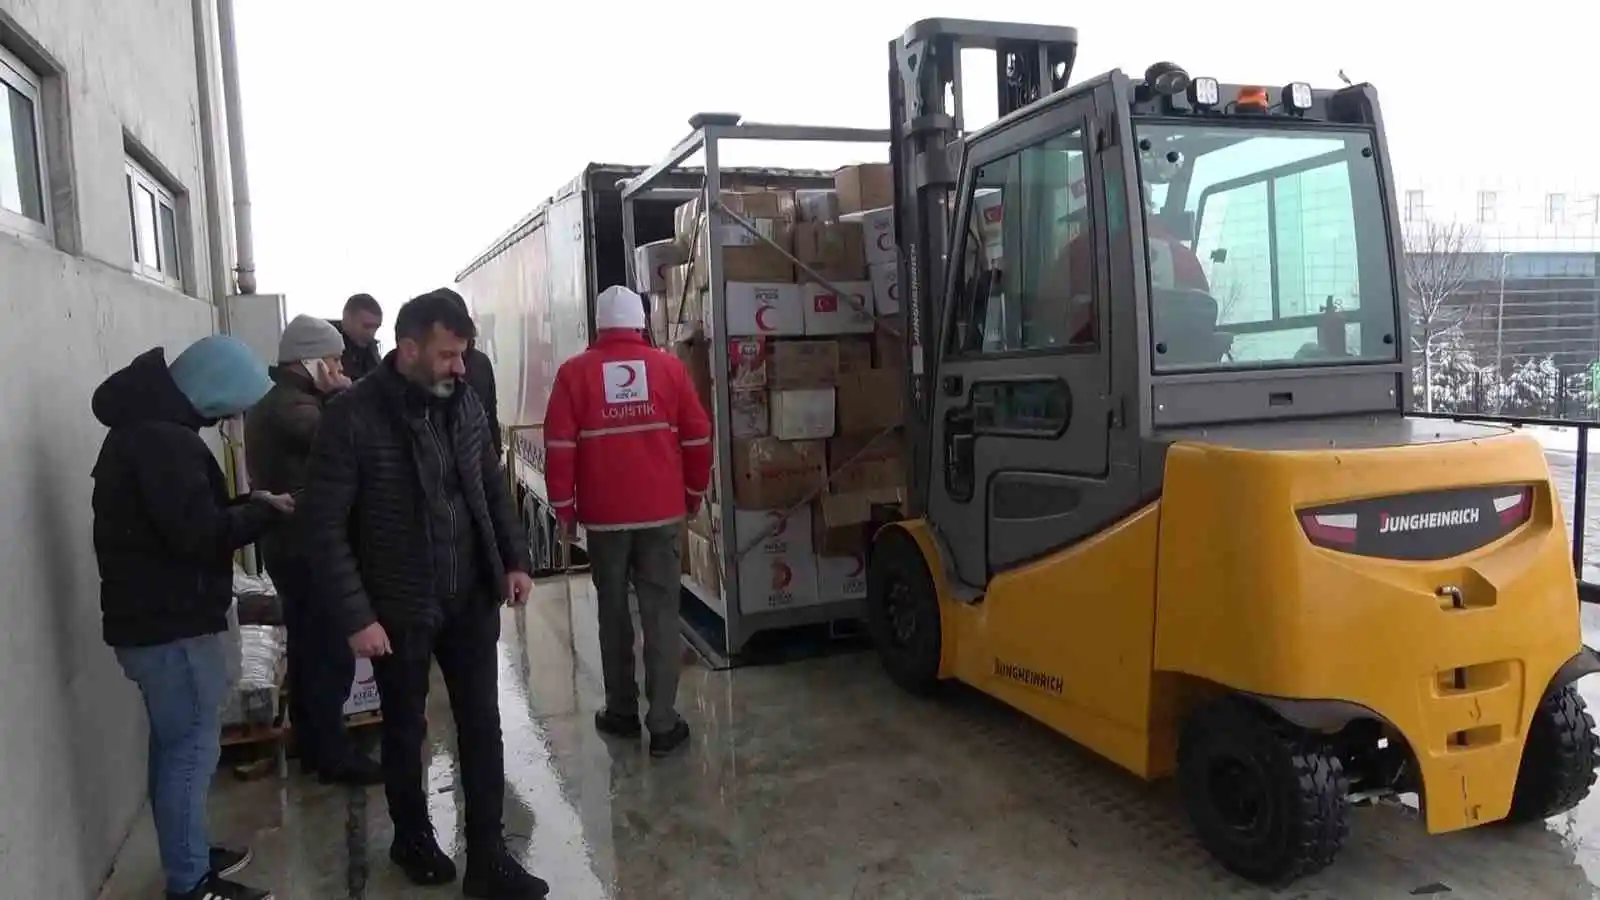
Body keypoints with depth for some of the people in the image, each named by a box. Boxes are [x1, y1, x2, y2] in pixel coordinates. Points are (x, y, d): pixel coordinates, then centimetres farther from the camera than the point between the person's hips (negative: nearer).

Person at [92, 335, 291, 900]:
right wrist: (264, 511, -13)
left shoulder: (145, 423, 11)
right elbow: (198, 533, -27)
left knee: (175, 743, 19)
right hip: (170, 624, -10)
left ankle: (188, 854, 32)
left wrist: (245, 504, 4)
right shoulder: (164, 439, -23)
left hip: (154, 616, 10)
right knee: (192, 746, 0)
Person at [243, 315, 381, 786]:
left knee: (309, 648, 17)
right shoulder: (293, 407, -20)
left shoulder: (272, 402, 14)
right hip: (309, 548, -11)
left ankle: (313, 746, 28)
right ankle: (332, 755, 6)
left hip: (288, 544, 11)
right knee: (330, 653, -3)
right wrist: (343, 394, -15)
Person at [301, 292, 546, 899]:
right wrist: (355, 616, -17)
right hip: (399, 608, -4)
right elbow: (324, 525, -14)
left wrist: (515, 559, 3)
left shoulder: (464, 402, 0)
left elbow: (492, 488, 12)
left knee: (482, 725, 8)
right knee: (405, 730, 16)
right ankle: (412, 838, 39)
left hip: (471, 599, 4)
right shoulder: (353, 416, -16)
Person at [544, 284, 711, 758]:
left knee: (613, 613, 13)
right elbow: (698, 437, 3)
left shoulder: (575, 372, -1)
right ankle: (664, 724, 3)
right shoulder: (669, 366, 1)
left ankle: (621, 712, 24)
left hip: (604, 514, 0)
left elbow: (559, 445, -4)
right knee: (661, 614, 3)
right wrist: (695, 492, 16)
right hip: (662, 511, 0)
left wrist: (563, 506, 5)